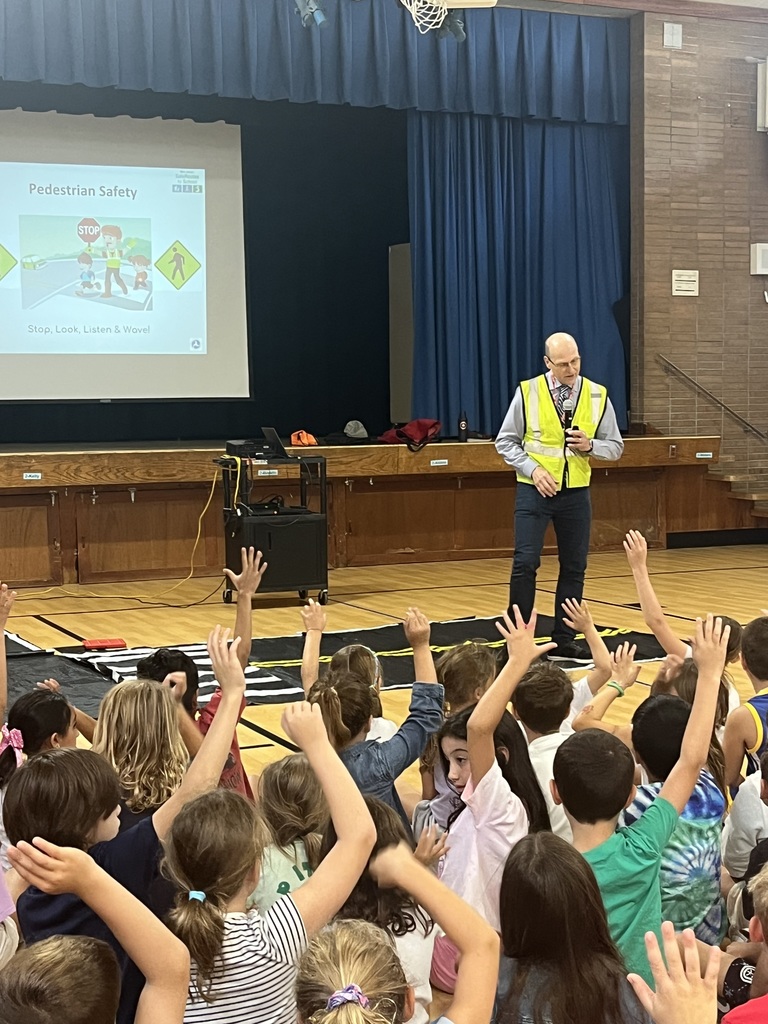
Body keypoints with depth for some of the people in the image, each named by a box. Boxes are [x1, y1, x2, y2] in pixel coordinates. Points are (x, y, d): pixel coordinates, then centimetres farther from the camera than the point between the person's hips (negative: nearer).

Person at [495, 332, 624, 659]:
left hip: (576, 493, 3)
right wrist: (533, 469, -13)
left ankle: (564, 640, 18)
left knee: (574, 567, 7)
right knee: (525, 563, -8)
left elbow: (615, 446, 6)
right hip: (534, 489, -2)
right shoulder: (527, 392, -5)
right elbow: (505, 442, 1)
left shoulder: (597, 396, 0)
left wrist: (590, 445, -14)